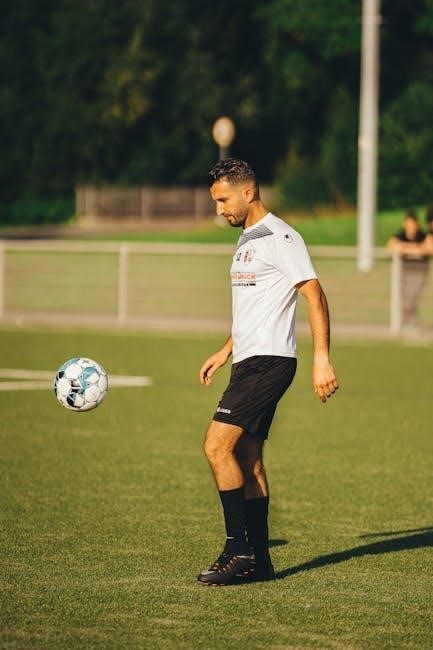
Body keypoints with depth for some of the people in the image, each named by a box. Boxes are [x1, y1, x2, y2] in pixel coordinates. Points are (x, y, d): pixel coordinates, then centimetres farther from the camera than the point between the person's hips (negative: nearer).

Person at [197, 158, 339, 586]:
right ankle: (258, 561, 11)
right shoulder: (248, 240, 19)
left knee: (217, 446, -16)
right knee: (247, 459, 8)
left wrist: (321, 358, -22)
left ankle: (238, 549, -12)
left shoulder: (279, 237, -11)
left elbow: (314, 295, -16)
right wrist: (225, 352, 25)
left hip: (268, 361, -10)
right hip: (249, 362, 10)